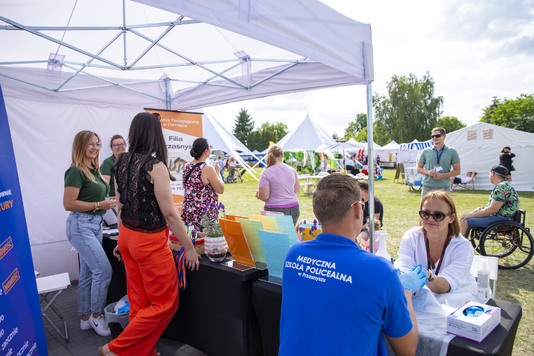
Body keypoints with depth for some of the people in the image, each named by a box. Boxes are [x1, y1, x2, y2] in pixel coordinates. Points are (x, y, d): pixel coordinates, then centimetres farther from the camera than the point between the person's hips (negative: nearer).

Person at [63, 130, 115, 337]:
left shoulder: (94, 170, 13)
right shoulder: (76, 171, -13)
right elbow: (68, 204, -17)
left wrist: (108, 203, 9)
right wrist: (99, 205, -19)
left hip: (95, 224, 9)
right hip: (81, 225, -9)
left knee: (88, 273, 14)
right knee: (103, 270, -10)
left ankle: (86, 318, 25)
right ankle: (96, 315, 8)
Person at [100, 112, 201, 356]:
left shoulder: (122, 163, 3)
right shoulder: (155, 166, -19)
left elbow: (120, 207, 10)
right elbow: (169, 213, -18)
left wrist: (124, 239, 22)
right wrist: (189, 248, -10)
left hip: (127, 237, 8)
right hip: (149, 241, -8)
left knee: (139, 301, 20)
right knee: (165, 303, 10)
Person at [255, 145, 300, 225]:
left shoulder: (266, 173, -9)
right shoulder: (292, 170, 6)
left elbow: (264, 197, -11)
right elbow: (297, 190, 16)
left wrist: (258, 194, 9)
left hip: (275, 211, -5)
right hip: (294, 209, 5)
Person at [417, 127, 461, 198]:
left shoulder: (452, 151, 5)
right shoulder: (425, 152, 8)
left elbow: (457, 171, 3)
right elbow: (419, 169, 12)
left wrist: (442, 175, -10)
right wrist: (428, 172, -9)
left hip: (443, 188, -1)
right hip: (427, 187, 1)